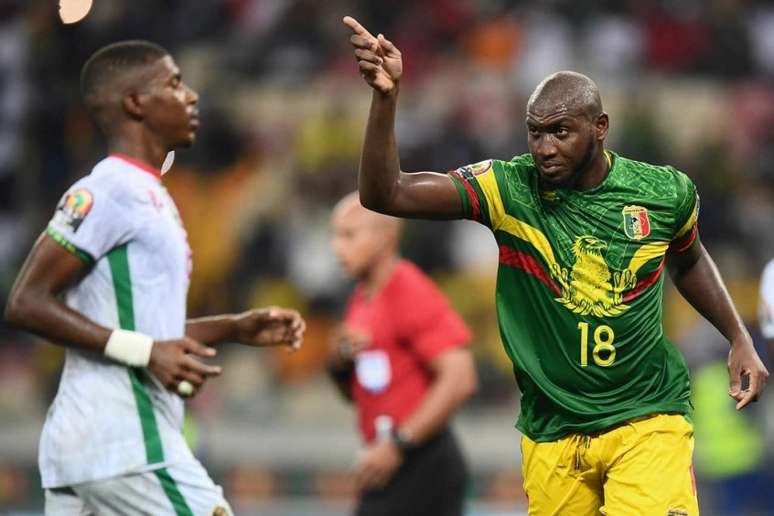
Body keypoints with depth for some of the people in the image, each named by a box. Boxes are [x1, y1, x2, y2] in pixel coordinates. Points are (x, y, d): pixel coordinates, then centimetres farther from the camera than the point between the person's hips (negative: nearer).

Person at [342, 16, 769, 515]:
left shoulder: (667, 193, -4)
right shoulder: (508, 190, -10)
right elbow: (384, 194, -20)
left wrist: (740, 339, 12)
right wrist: (386, 97, -33)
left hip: (647, 418, -1)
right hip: (553, 429, 1)